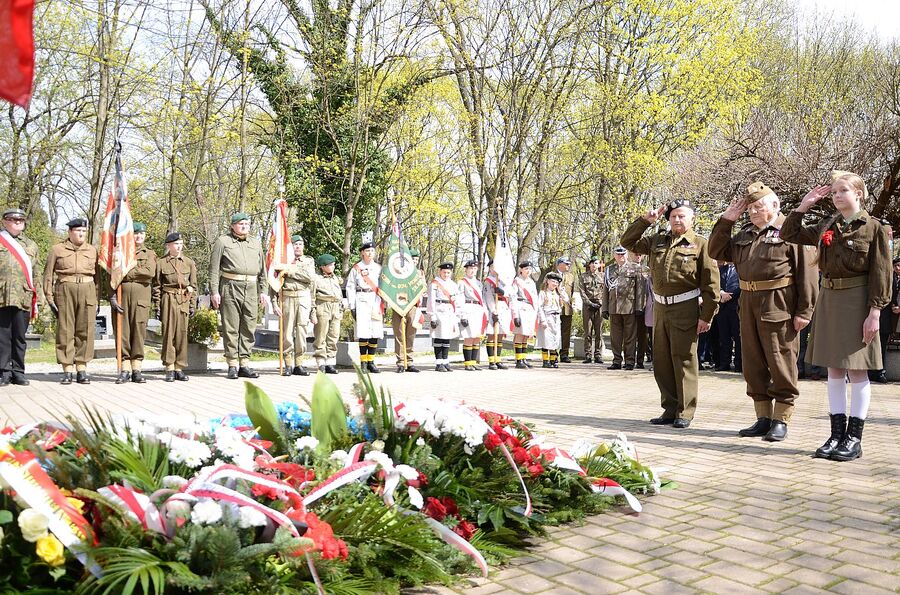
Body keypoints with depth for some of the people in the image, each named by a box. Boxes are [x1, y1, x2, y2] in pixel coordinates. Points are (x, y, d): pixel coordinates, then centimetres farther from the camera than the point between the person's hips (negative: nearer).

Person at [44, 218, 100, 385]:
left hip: (88, 291, 2)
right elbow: (48, 275, 6)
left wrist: (97, 300, 7)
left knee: (85, 331, -1)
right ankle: (67, 370, 2)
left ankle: (82, 369, 5)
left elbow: (98, 276, 13)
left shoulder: (92, 250, 14)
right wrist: (49, 298, -1)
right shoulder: (57, 250, 8)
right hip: (65, 291, -1)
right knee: (65, 331, -2)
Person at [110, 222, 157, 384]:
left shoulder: (150, 254, 15)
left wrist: (128, 273, -8)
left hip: (141, 294, 0)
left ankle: (136, 369, 3)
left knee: (139, 330, -2)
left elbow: (150, 272, -6)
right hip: (121, 293, 0)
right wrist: (112, 296, -6)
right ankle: (125, 370, 2)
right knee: (122, 330, -2)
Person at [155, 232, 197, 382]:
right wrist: (157, 307, -2)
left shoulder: (189, 263, 10)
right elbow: (157, 287, 4)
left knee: (182, 334, 3)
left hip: (184, 302, 2)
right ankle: (169, 369, 4)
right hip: (168, 301, -2)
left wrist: (193, 305, 4)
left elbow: (194, 286, 10)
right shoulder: (161, 263, 4)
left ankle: (179, 368, 10)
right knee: (168, 333, -2)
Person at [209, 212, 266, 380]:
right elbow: (214, 269, 0)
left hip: (251, 289, 4)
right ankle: (232, 364, 4)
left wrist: (262, 291, 12)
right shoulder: (223, 241, 4)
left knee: (249, 328, 3)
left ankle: (244, 364, 10)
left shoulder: (256, 243, 18)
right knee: (231, 328, -1)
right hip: (230, 287, -4)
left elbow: (262, 269, 20)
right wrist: (214, 291, -7)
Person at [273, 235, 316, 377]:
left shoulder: (309, 260, 12)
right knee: (287, 332, -3)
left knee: (302, 331, 1)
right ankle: (288, 365, 4)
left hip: (304, 298, 1)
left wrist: (290, 271, -11)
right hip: (287, 299, -1)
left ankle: (299, 365, 7)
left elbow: (310, 276, -8)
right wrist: (275, 303, -7)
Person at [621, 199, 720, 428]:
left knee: (684, 360, -2)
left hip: (685, 309, -5)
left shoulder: (700, 244, -2)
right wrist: (645, 220, 7)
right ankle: (669, 409, 19)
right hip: (660, 308, 6)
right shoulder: (657, 241, 14)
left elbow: (711, 283, -5)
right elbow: (628, 242, 18)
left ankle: (685, 412, 7)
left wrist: (706, 316, -10)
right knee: (661, 361, 8)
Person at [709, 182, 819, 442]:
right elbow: (717, 251, 17)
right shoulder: (744, 234, 17)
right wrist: (726, 220, 8)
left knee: (781, 364, 1)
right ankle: (763, 418, 22)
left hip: (779, 307, -7)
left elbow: (808, 272, -10)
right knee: (753, 364, 11)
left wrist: (804, 311, -15)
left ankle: (781, 421, 11)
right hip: (748, 305, 7)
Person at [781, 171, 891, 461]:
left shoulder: (873, 227, -5)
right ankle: (837, 434, 14)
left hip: (857, 302, -5)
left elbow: (881, 273, -9)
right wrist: (804, 205, 8)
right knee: (834, 370, 7)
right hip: (829, 299, 5)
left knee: (857, 370, 0)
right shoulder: (825, 227, 10)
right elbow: (789, 234, 18)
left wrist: (874, 312, -15)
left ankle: (854, 439, 8)